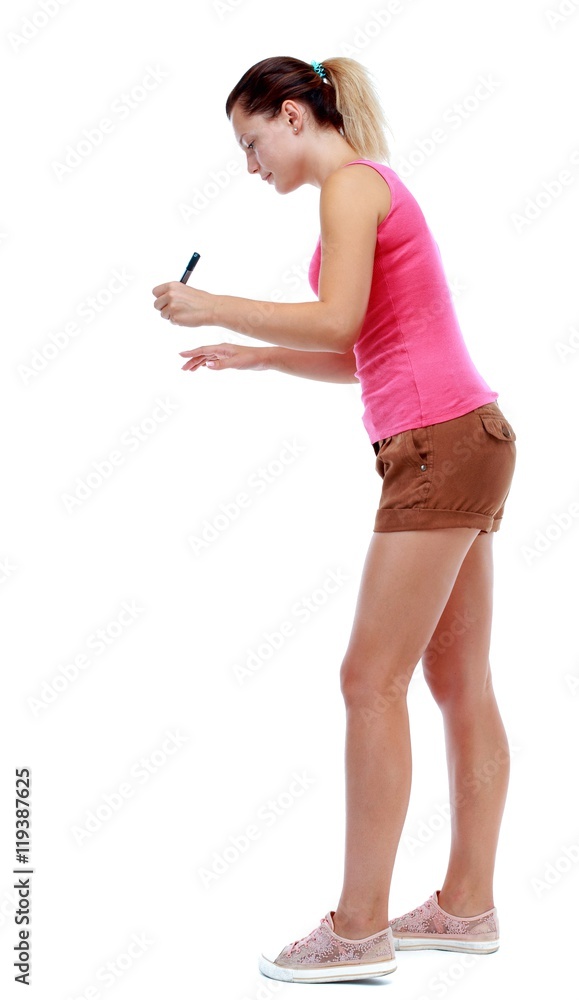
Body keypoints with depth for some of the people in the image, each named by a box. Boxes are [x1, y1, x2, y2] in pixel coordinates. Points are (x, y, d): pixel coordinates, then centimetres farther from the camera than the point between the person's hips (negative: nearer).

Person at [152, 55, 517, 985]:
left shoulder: (352, 182, -5)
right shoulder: (372, 188, 23)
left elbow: (338, 325, -19)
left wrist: (211, 306, -10)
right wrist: (255, 354, 16)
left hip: (441, 445, -10)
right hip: (463, 441, 10)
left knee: (372, 678, -8)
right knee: (458, 682, 9)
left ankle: (359, 926, -1)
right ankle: (468, 905, 17)